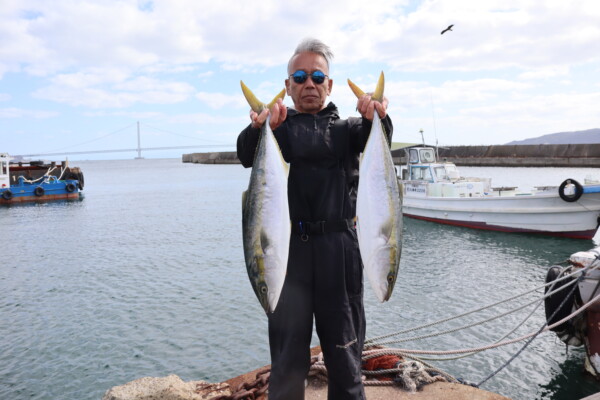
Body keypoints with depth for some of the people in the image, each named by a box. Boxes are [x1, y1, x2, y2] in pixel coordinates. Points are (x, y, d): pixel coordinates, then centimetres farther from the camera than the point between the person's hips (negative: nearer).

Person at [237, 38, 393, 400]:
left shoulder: (345, 128, 16)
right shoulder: (277, 126, 13)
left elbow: (375, 137, -7)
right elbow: (247, 155, -9)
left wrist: (376, 117, -31)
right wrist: (258, 128, -31)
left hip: (338, 247, 1)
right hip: (287, 247, -1)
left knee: (345, 350, 10)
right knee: (288, 357, 5)